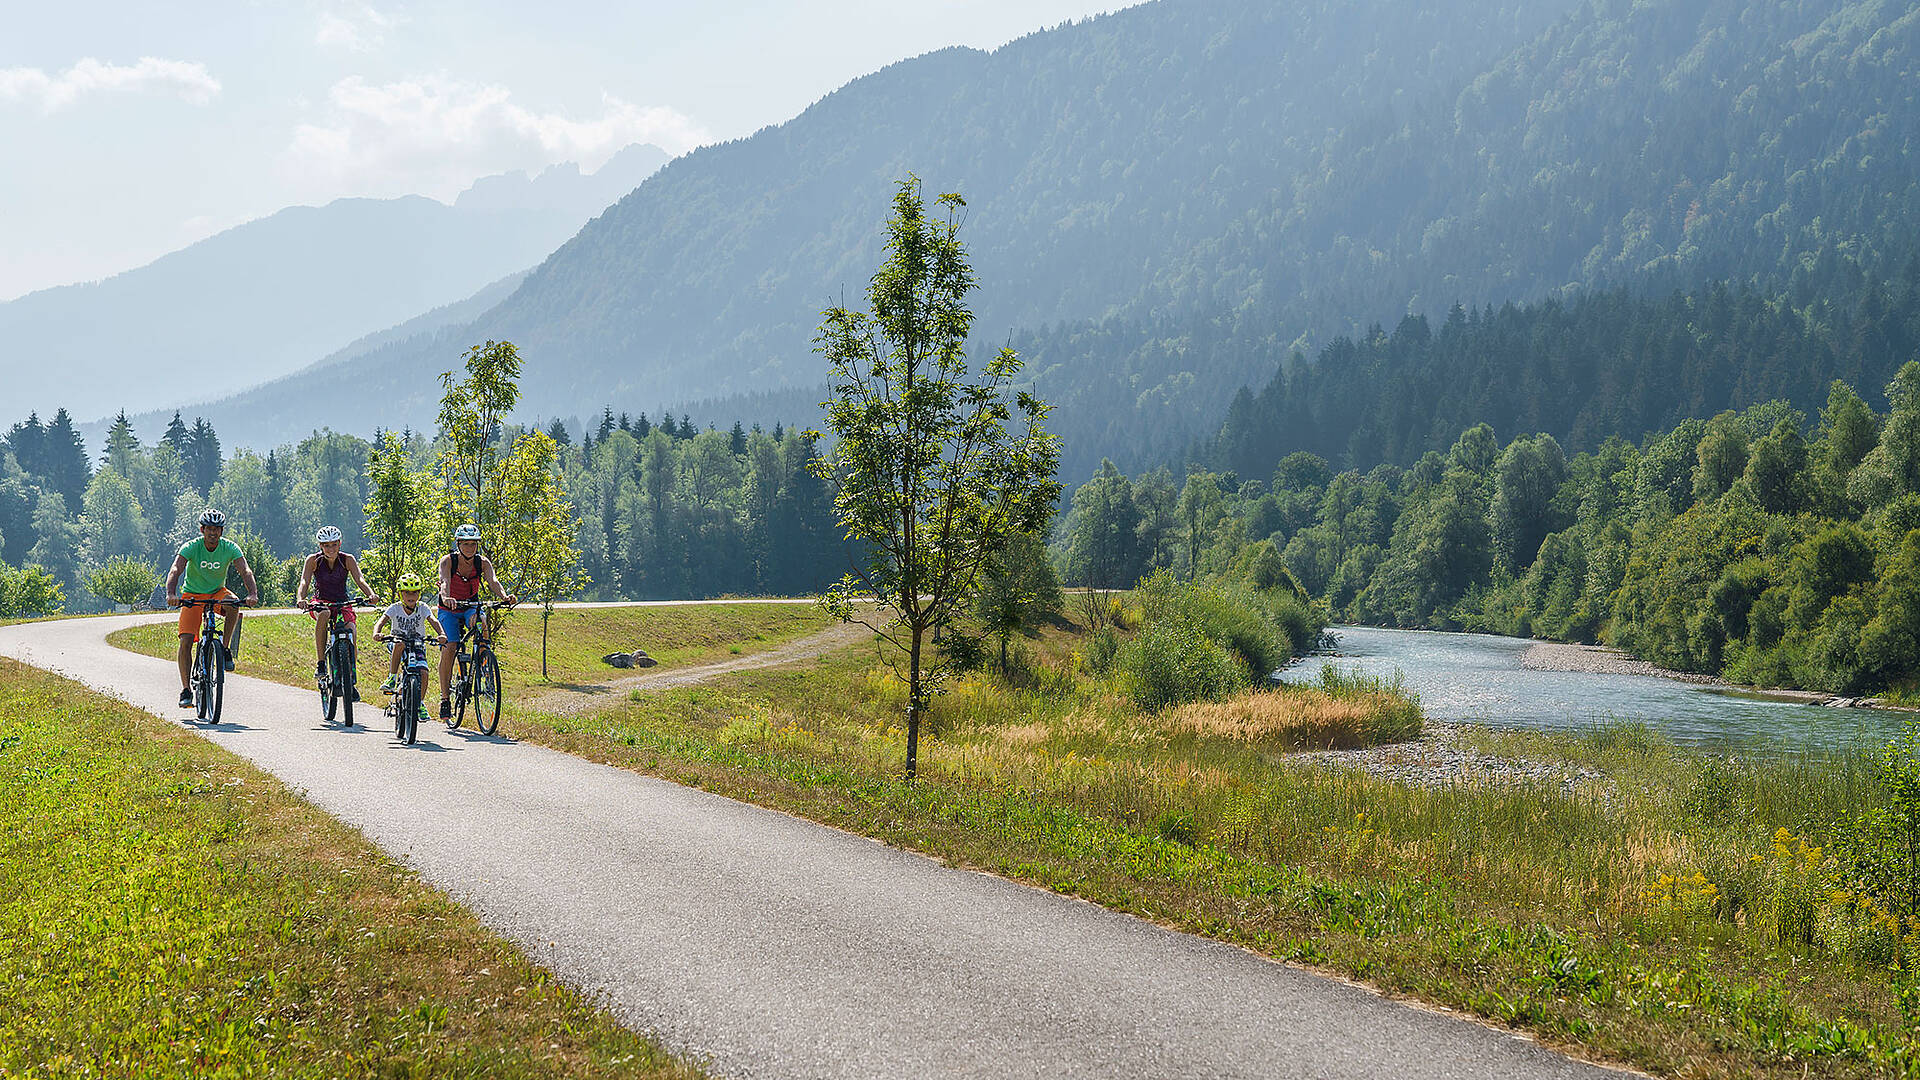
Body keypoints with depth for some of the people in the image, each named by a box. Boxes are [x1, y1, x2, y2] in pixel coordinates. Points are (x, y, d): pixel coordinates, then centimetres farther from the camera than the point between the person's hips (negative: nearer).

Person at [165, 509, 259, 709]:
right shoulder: (191, 547, -19)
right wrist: (171, 594, -51)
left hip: (217, 592, 1)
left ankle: (226, 649, -17)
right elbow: (175, 570, -32)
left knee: (233, 604, -34)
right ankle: (186, 690, -7)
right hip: (192, 595, -1)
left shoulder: (230, 548, -15)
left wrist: (253, 593, -45)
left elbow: (246, 571, -25)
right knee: (186, 641, -15)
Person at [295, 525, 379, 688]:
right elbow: (304, 582, -22)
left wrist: (370, 595, -42)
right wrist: (300, 599, -44)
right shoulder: (313, 560, -8)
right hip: (320, 603, -1)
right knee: (323, 615, -38)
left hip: (342, 604, 1)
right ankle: (320, 664, -35)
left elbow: (360, 580, -20)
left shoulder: (347, 560, -6)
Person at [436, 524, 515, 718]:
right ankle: (445, 699, -14)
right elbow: (445, 582, -35)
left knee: (481, 622, -34)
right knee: (449, 647, -21)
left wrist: (504, 596, -49)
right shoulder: (448, 561, -17)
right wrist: (446, 598, -57)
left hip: (470, 607, 1)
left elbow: (493, 581, -28)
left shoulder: (483, 562, -10)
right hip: (449, 610, -1)